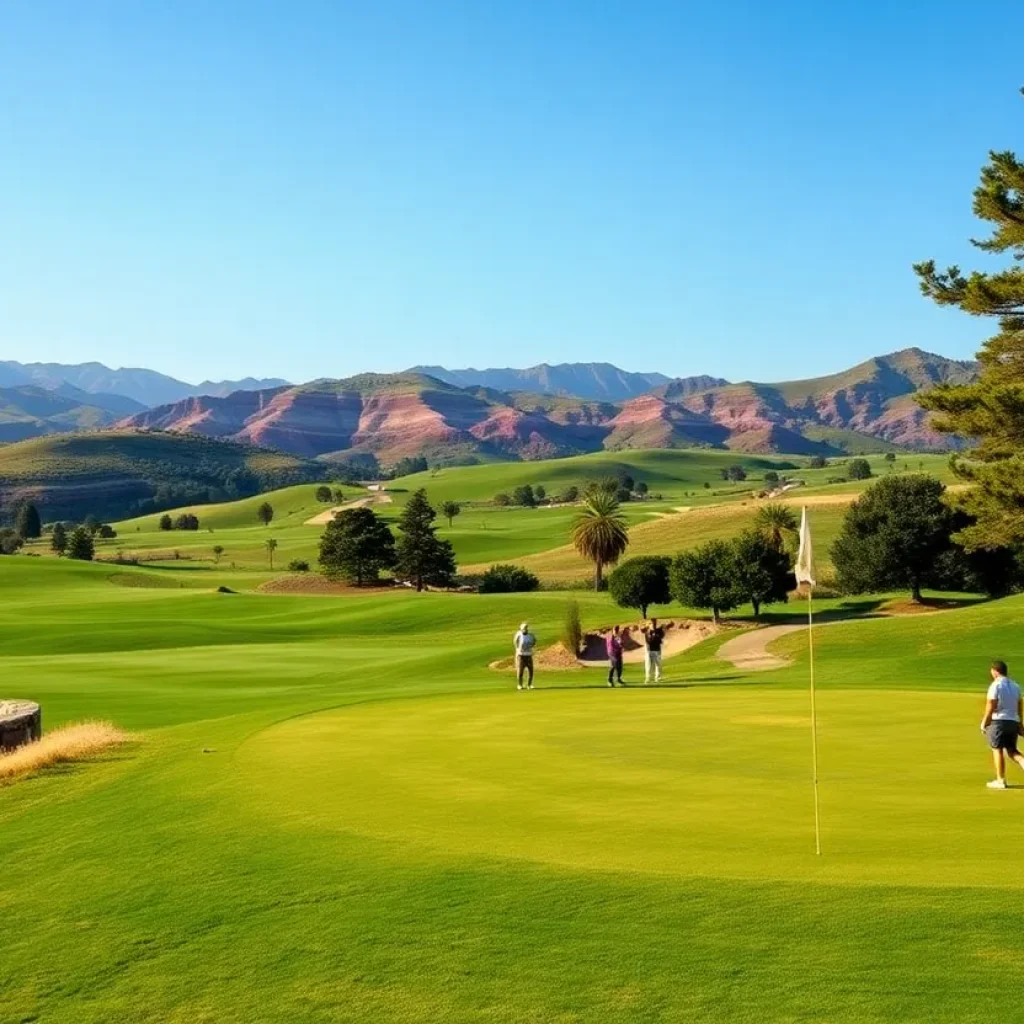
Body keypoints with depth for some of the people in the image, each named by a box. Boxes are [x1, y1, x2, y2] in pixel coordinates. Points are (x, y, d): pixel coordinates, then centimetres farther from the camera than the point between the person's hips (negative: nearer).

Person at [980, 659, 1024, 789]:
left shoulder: (996, 685, -9)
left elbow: (991, 706, -13)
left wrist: (984, 722, -6)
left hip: (998, 720, -6)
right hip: (1013, 721, 6)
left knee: (997, 749, 2)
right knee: (1011, 750, 13)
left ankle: (1000, 780, 5)